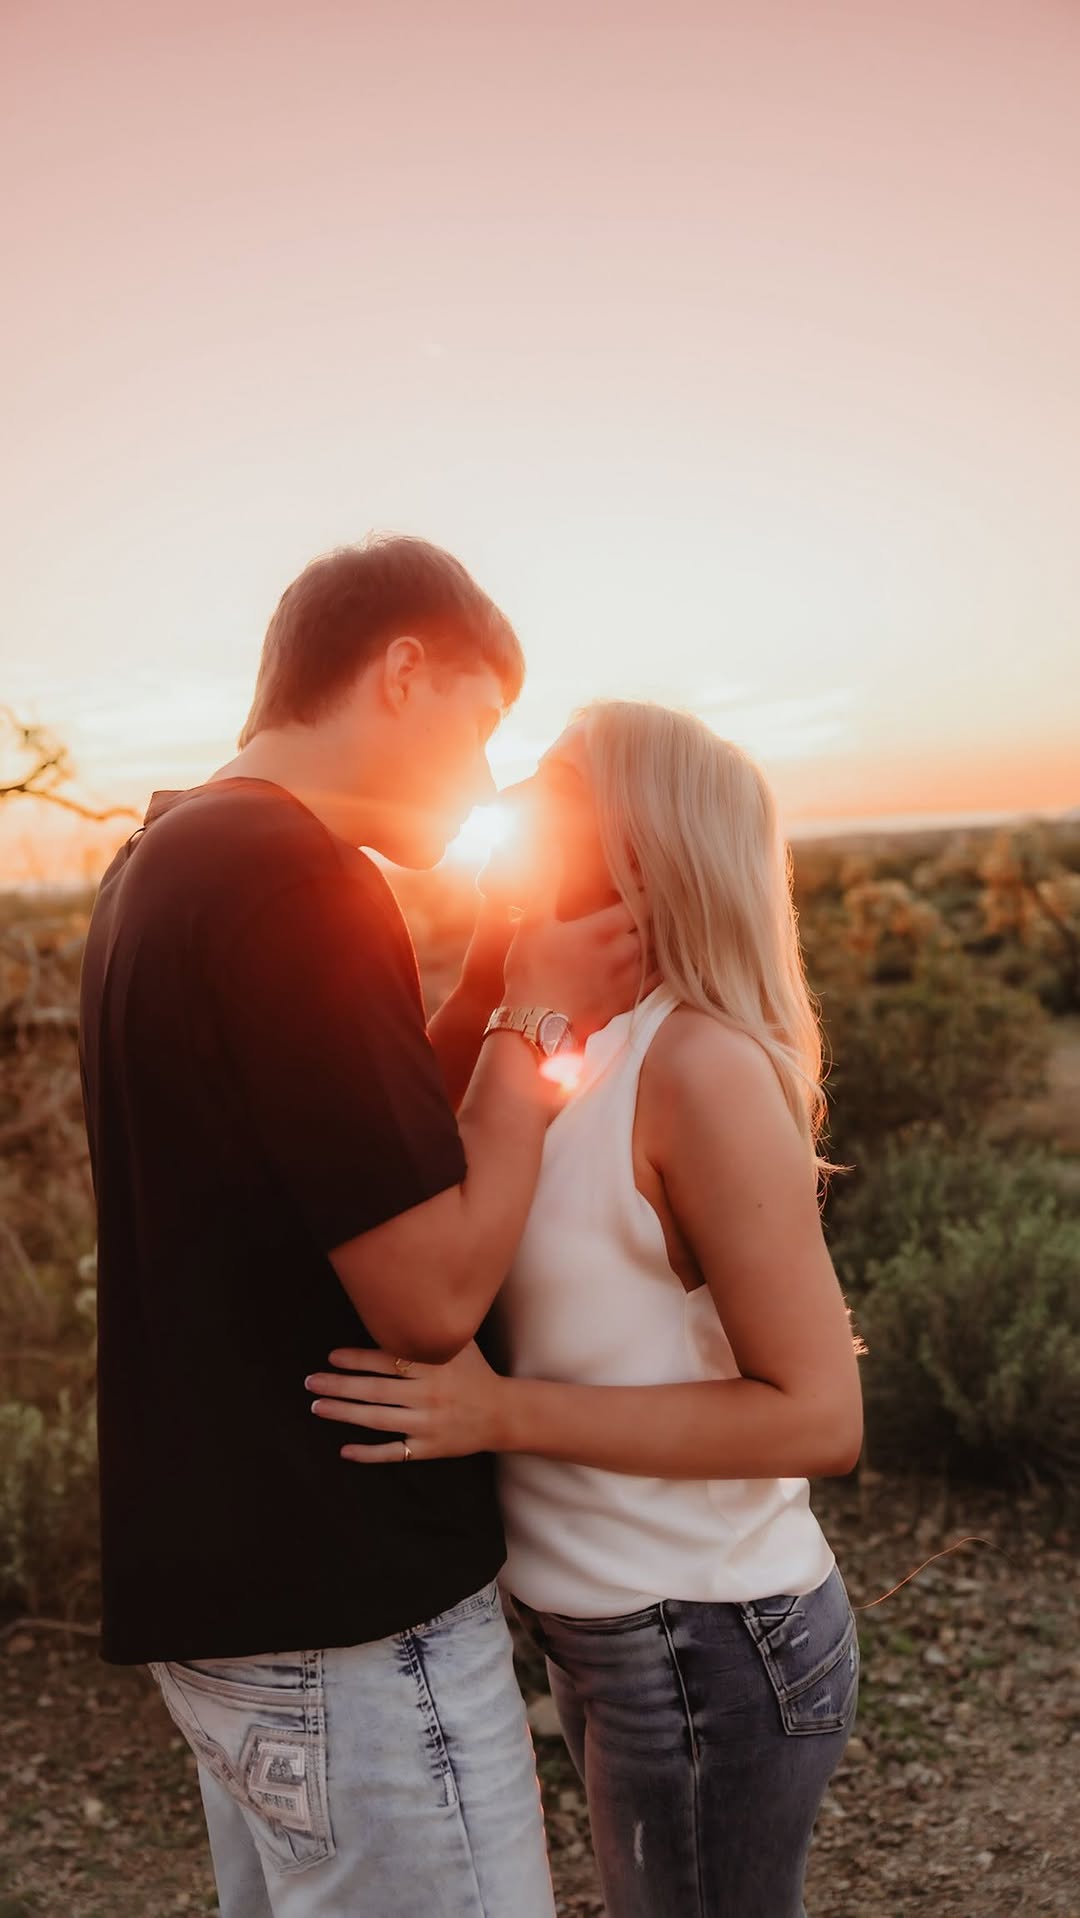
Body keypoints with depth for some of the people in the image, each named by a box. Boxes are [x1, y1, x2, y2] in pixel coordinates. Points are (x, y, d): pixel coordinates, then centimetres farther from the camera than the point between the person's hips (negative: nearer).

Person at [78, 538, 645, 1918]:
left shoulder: (162, 863, 8)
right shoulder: (296, 879, -23)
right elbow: (434, 1293, -23)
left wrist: (487, 995, 3)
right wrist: (535, 1021, -11)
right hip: (345, 1619, -10)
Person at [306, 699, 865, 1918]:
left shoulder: (703, 1066, -22)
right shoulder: (591, 1062, 4)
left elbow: (818, 1415, -22)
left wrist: (503, 1412, -26)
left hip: (709, 1646, -8)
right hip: (617, 1635, 8)